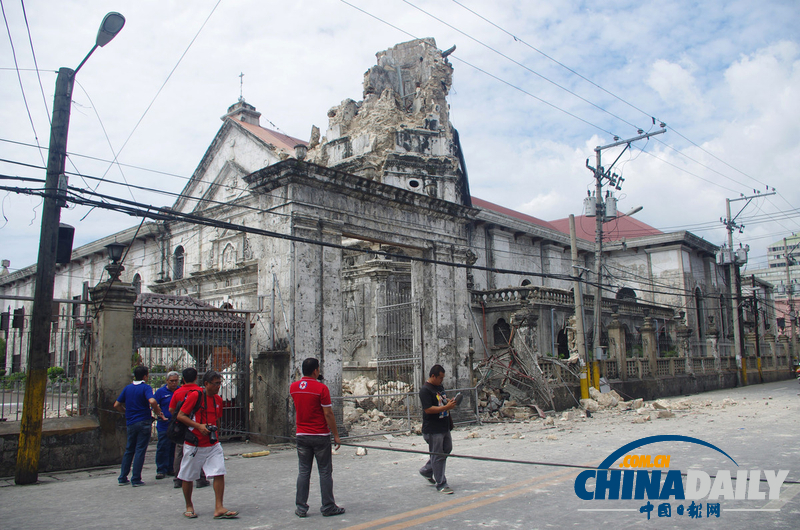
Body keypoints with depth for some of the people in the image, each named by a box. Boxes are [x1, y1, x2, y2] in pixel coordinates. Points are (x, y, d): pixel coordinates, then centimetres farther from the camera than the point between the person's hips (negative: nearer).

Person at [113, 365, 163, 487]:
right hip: (143, 423, -6)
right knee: (140, 451, 0)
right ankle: (136, 480, 1)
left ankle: (122, 478, 17)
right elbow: (152, 401, -27)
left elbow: (116, 405, 11)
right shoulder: (146, 387, -10)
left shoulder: (127, 388, 9)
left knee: (129, 450, 16)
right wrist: (158, 412, -13)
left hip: (130, 423, 6)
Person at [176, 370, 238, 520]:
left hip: (212, 445, 5)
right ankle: (189, 507, 29)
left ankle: (219, 508, -2)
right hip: (193, 444, -4)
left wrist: (214, 429, 9)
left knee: (219, 473, -7)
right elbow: (180, 416, -13)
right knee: (188, 477, 9)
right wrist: (199, 426, -20)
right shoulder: (195, 396, -12)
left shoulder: (218, 399, 7)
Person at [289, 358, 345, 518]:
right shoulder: (321, 388, -14)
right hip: (320, 436, -5)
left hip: (302, 435, 5)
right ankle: (328, 507, 10)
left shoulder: (293, 387, 2)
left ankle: (301, 508, 12)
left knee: (303, 472, 10)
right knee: (325, 472, 4)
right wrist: (336, 435, -6)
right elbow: (328, 414, -14)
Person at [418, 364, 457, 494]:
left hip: (444, 427, 9)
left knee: (447, 449, 20)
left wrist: (449, 401, 6)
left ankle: (426, 471, 35)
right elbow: (428, 409, -23)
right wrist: (446, 407, -26)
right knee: (437, 456, -1)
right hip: (433, 429, -9)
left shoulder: (440, 387, 12)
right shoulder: (425, 390, -17)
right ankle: (441, 484, 10)